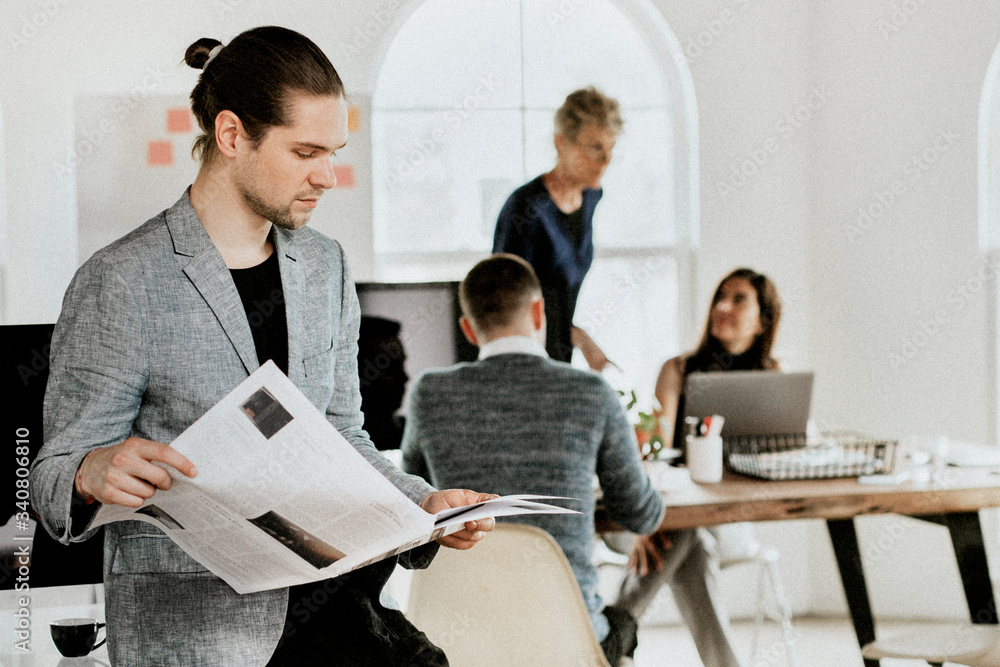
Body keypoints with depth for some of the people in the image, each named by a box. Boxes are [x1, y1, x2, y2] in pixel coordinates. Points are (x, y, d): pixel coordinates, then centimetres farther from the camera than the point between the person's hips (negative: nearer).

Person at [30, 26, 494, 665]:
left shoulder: (325, 265, 11)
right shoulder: (119, 283, -9)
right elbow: (55, 481, -7)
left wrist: (423, 501, 1)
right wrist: (94, 474, -30)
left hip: (312, 606, 6)